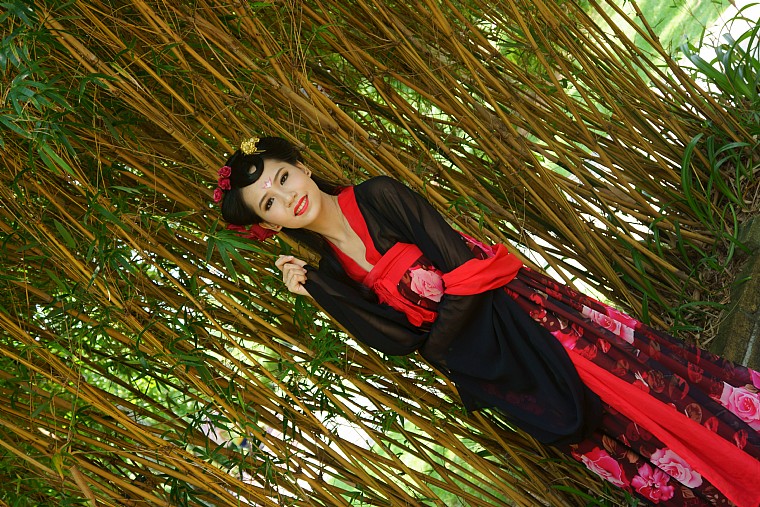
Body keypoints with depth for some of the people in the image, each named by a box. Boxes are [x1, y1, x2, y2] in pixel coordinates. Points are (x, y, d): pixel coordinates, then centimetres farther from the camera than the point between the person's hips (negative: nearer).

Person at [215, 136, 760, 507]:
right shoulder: (331, 271, 4)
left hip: (510, 306, -1)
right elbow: (400, 338, -4)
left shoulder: (379, 197, -6)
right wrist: (314, 288, -6)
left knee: (650, 371, -6)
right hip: (475, 358, 2)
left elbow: (461, 270, -9)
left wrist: (435, 345, -5)